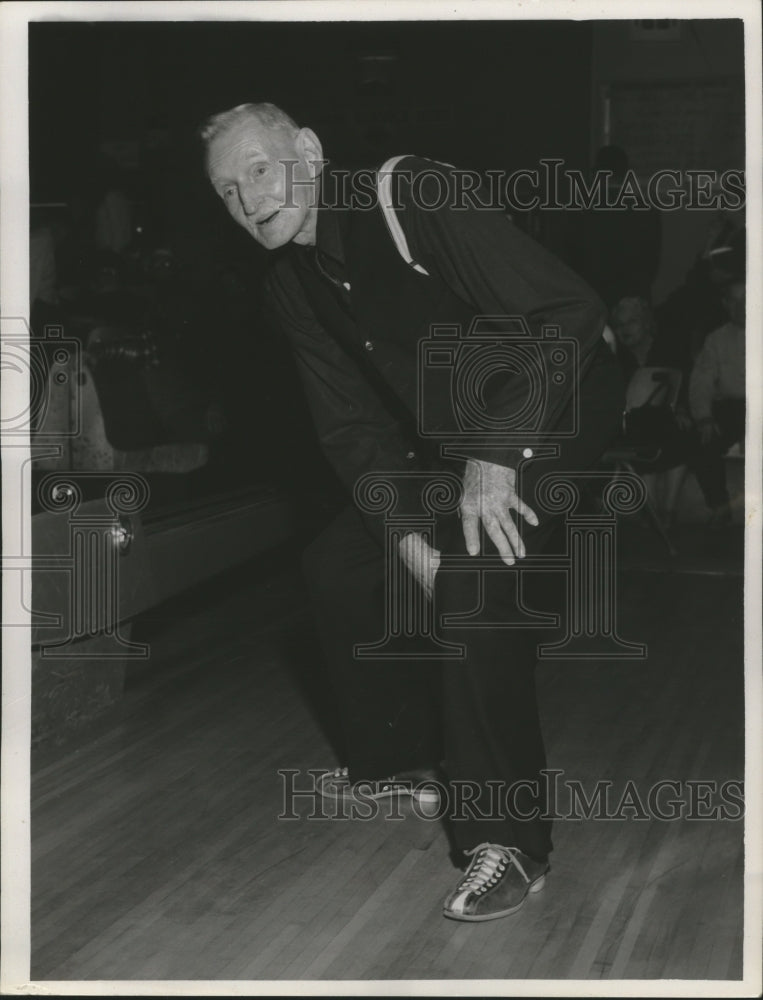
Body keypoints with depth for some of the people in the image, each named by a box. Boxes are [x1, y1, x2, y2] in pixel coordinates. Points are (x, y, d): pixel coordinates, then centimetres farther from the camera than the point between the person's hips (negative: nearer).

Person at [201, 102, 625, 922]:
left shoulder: (415, 198, -25)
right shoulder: (294, 286, -1)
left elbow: (566, 313, -31)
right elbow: (351, 424, -1)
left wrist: (497, 455, -33)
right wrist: (406, 529, -17)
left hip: (553, 406, -8)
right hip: (447, 438, 8)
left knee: (472, 576, -28)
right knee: (337, 564, 7)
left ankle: (509, 841, -20)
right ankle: (395, 751, 29)